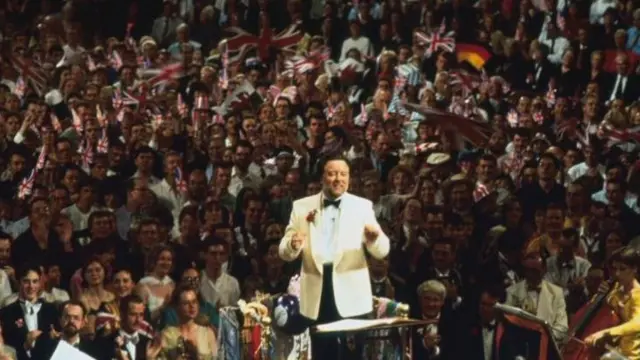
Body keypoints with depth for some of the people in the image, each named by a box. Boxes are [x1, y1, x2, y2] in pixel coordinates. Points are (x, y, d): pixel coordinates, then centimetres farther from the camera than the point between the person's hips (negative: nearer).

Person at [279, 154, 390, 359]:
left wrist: (374, 238, -28)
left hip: (351, 297, -1)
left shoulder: (362, 206, 3)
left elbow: (381, 252, -4)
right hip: (317, 296, 1)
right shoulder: (302, 207, 7)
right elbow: (285, 253, 5)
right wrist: (293, 245, -19)